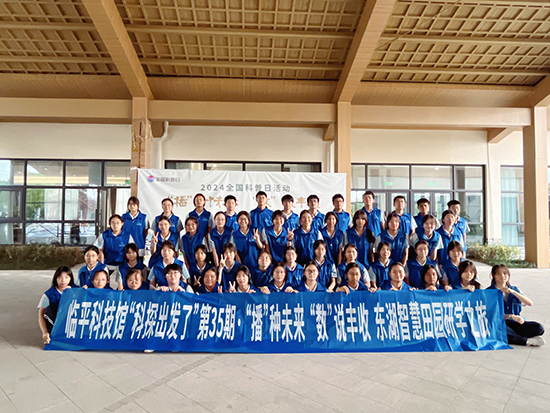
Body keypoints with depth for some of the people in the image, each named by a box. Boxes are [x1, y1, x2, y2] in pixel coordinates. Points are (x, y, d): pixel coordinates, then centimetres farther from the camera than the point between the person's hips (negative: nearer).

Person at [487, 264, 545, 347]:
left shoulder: (514, 289, 15)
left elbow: (530, 303, -1)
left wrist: (513, 292, -12)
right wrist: (511, 316, -15)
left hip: (515, 323, 4)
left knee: (539, 328, -20)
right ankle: (527, 341, -24)